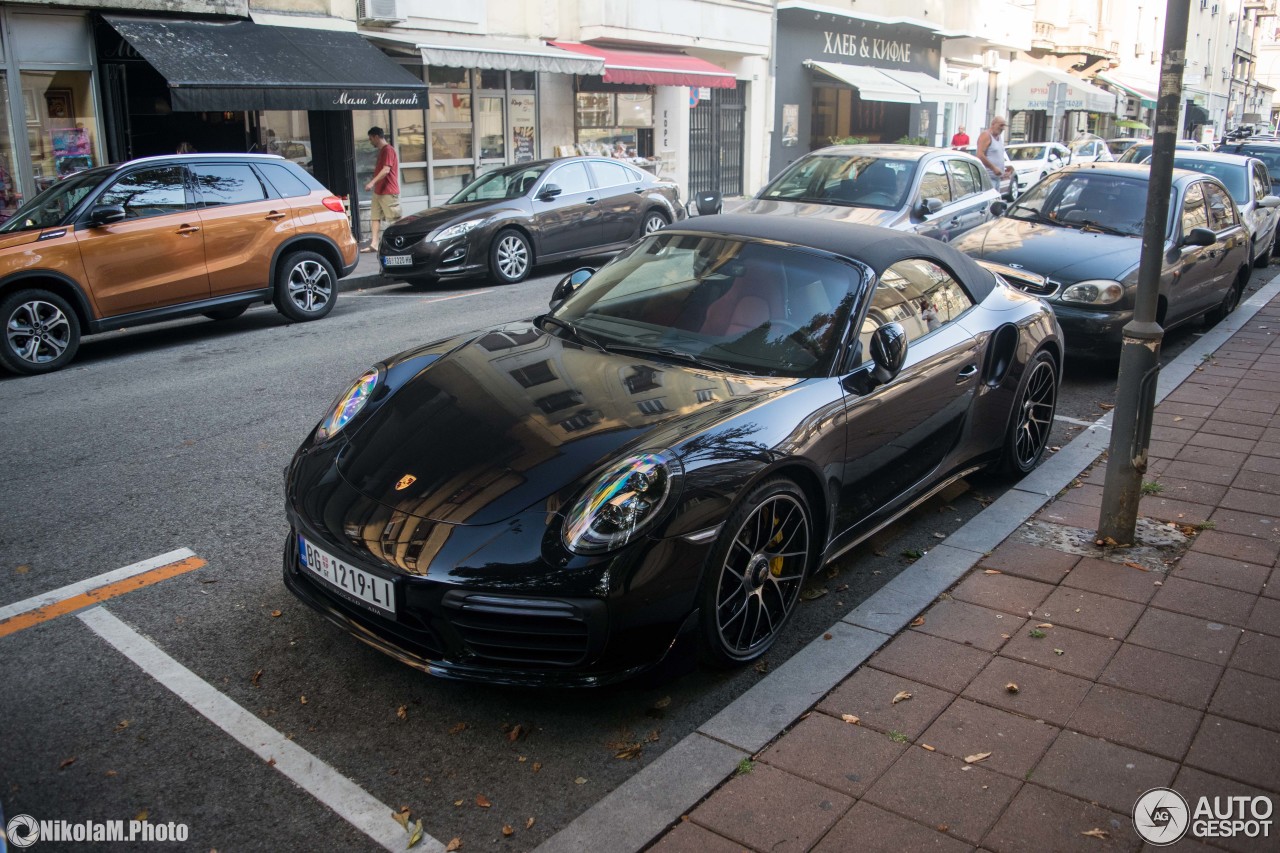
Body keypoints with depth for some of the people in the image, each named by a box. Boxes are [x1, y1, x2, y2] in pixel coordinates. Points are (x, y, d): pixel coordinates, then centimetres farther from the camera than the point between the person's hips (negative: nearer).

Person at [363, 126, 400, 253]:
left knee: (394, 219, -5)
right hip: (378, 191, 10)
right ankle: (374, 244, 3)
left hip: (389, 192, -10)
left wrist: (372, 182, -31)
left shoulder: (388, 150, -14)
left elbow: (386, 170, -25)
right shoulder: (381, 151, 18)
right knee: (375, 217, 5)